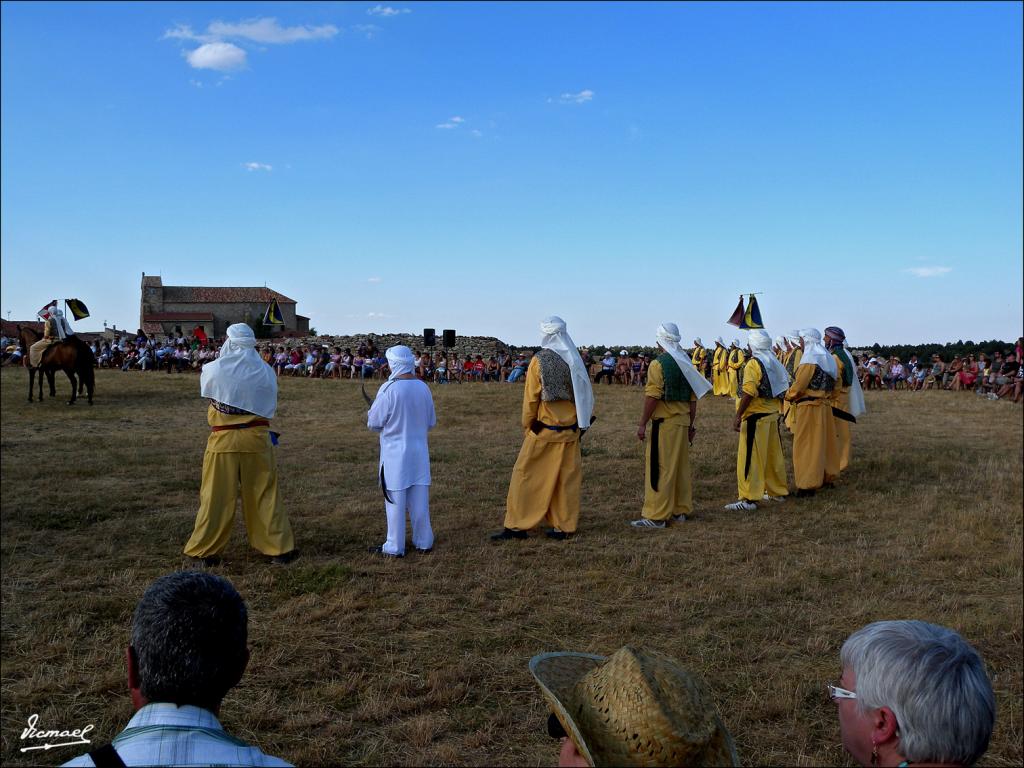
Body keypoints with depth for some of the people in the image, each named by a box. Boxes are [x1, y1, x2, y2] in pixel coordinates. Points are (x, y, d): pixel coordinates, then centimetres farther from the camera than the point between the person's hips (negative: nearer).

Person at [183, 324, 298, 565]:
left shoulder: (213, 370, -7)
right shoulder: (265, 371, -3)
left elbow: (206, 392, 11)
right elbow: (270, 407, 6)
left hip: (223, 439, -1)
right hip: (256, 439, 1)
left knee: (217, 496, 8)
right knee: (264, 494, 10)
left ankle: (205, 551, 16)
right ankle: (279, 548, 15)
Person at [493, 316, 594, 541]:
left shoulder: (539, 361, -10)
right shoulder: (575, 360, 1)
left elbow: (531, 399, -8)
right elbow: (586, 395, 4)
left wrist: (527, 427, 3)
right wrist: (582, 424, 12)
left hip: (543, 430, -4)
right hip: (570, 431, 4)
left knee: (526, 474, 5)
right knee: (567, 477, 10)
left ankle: (517, 525, 7)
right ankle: (564, 527, 15)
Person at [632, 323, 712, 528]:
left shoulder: (658, 364, -11)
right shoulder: (687, 363, 11)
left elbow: (652, 397, -17)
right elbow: (693, 398, 13)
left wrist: (642, 424, -12)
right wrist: (691, 424, 20)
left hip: (664, 423, -8)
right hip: (683, 422, 8)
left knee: (659, 469, -4)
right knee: (681, 467, 13)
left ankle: (656, 516, -3)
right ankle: (680, 511, 22)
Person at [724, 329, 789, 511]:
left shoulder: (753, 364, -13)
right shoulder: (774, 363, 11)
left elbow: (748, 394, -21)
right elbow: (780, 389, 13)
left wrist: (738, 416, -19)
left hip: (756, 417, -8)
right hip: (773, 414, 8)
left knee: (750, 458, -6)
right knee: (773, 456, 17)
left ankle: (748, 499, -7)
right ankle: (778, 491, 28)